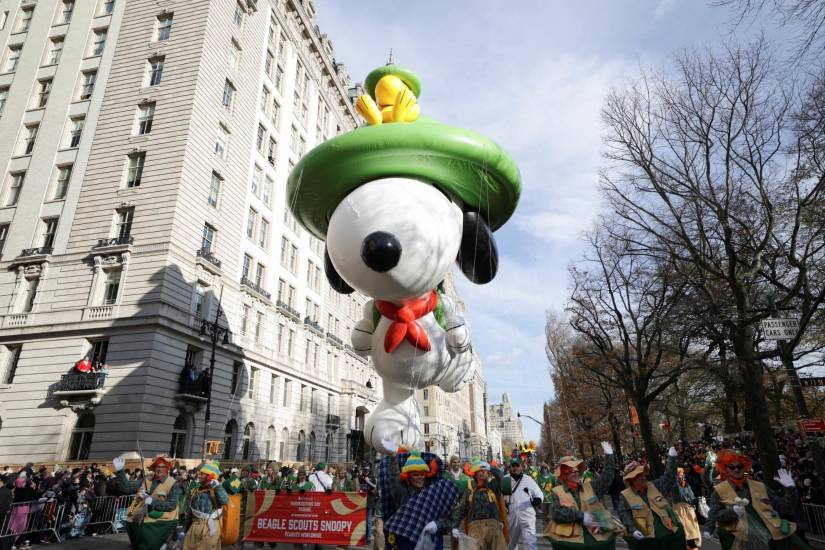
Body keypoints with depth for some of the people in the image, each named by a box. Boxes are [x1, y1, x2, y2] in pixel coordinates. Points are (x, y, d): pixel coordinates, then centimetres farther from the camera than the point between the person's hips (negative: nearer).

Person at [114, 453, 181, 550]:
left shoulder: (172, 484, -7)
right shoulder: (146, 479, 7)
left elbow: (172, 505, -13)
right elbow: (127, 488, -1)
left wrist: (152, 501, -20)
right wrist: (119, 471, -11)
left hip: (158, 524, -5)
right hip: (138, 521, 5)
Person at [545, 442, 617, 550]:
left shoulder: (590, 486, 12)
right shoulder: (557, 492, 1)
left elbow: (606, 479, 1)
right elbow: (556, 513, -13)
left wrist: (609, 456, -5)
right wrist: (581, 516, -17)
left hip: (598, 540, 3)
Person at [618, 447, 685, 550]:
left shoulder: (654, 486, 10)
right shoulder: (625, 496, -3)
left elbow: (668, 478, 10)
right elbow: (625, 516, -9)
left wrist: (671, 459, 2)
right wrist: (632, 530, -24)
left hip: (669, 534, 4)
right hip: (644, 540, -4)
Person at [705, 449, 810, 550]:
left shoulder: (760, 487, 16)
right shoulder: (719, 491, 5)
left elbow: (783, 508, 14)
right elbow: (714, 516, -3)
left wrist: (790, 488, 2)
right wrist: (732, 511, -20)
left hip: (773, 536, 4)